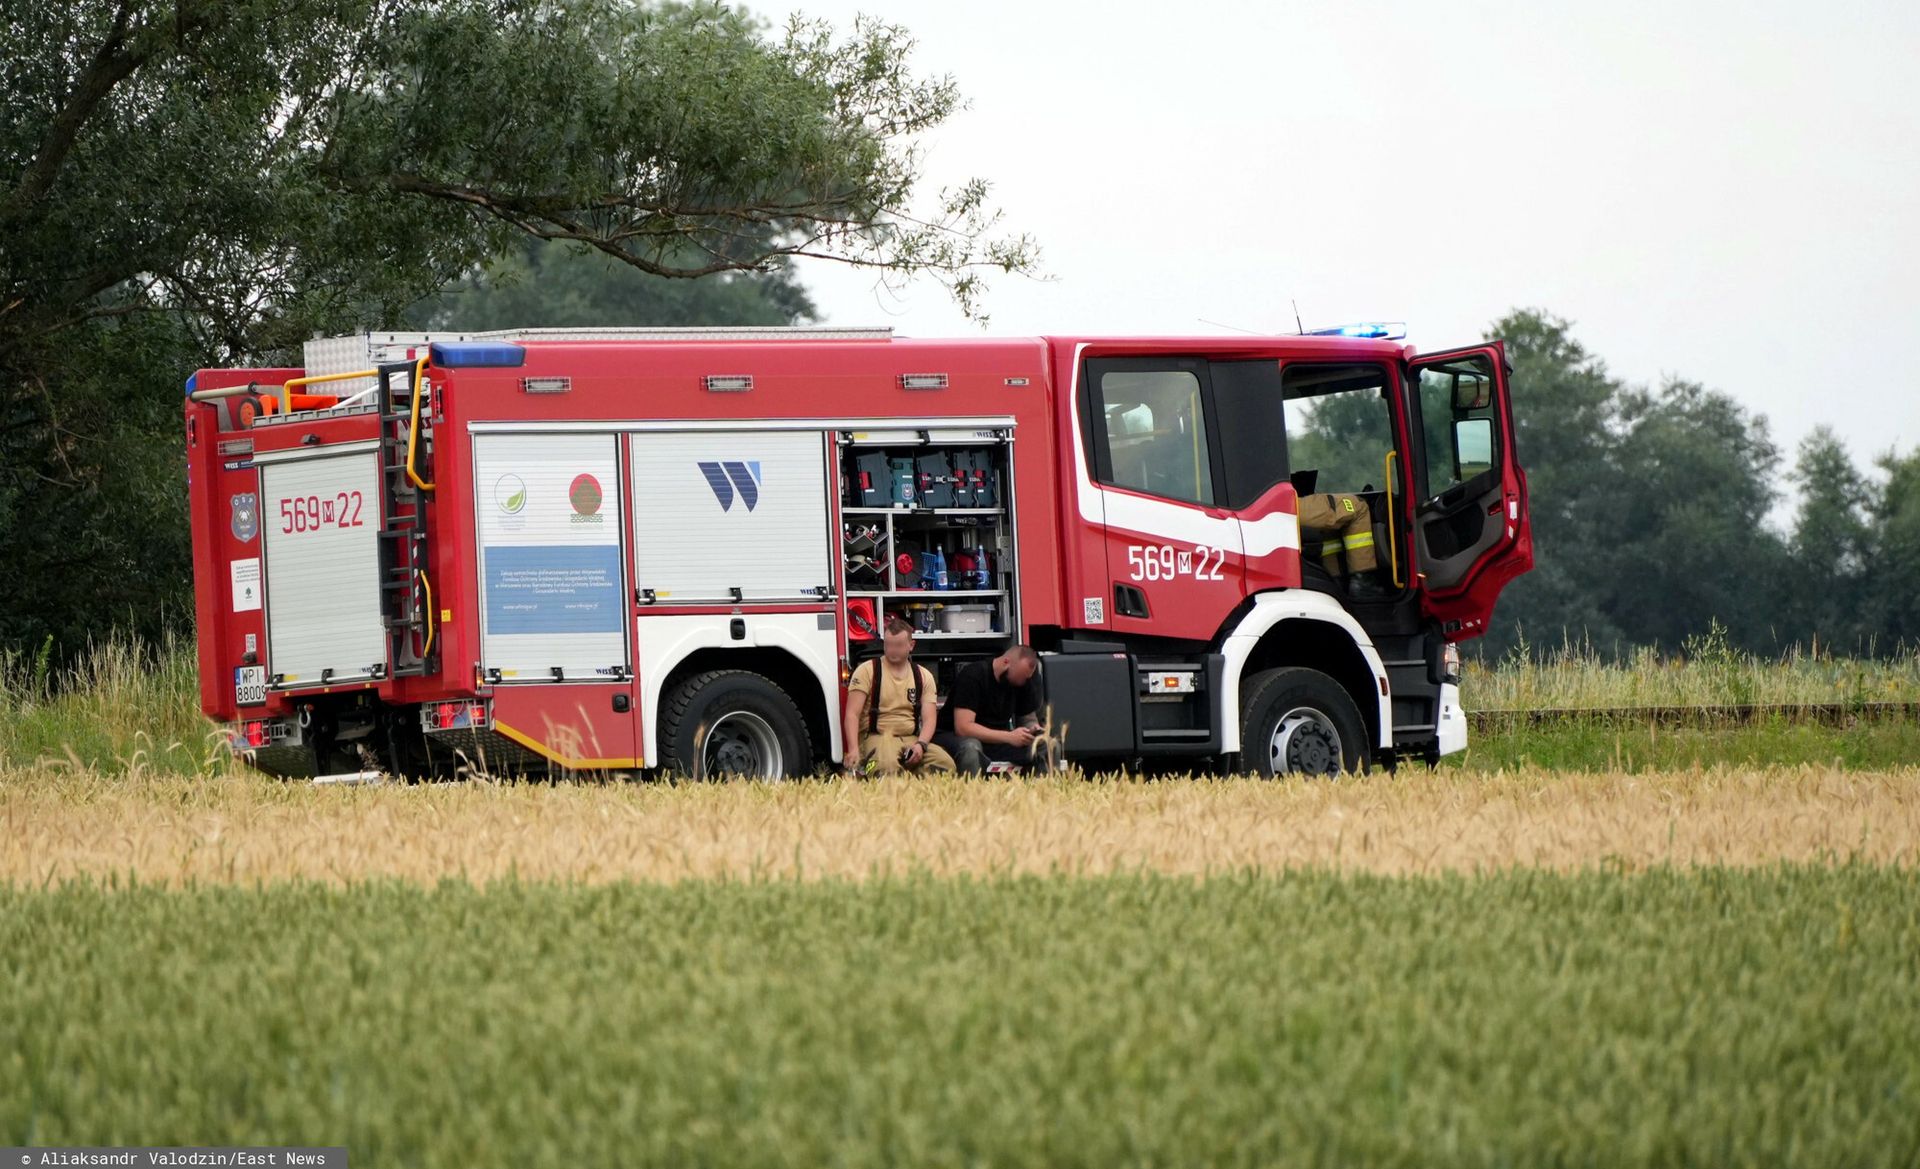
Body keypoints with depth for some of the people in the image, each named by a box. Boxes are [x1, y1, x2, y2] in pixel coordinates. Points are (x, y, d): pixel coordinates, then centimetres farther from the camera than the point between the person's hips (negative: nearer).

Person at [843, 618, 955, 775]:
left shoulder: (923, 676, 12)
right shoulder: (867, 671, 1)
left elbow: (928, 719, 6)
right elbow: (852, 714, -8)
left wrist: (921, 744, -17)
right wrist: (853, 749, -24)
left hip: (912, 739, 4)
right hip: (876, 738, -4)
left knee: (945, 763, -25)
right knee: (888, 766, -40)